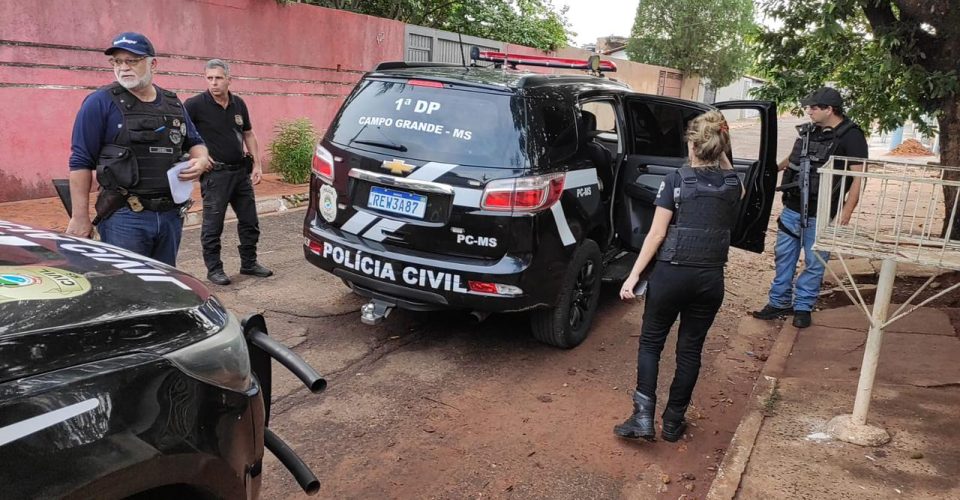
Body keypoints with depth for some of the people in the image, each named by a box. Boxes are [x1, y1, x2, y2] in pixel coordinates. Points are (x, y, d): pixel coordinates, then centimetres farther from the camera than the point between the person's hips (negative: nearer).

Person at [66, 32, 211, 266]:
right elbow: (80, 161, -6)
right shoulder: (100, 103, -4)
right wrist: (80, 218, -10)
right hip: (124, 217, -5)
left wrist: (201, 160, -2)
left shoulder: (173, 103, 13)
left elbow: (195, 142, 23)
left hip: (171, 214, 5)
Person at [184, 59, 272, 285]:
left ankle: (249, 263, 26)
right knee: (213, 225, 2)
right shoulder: (196, 105, -10)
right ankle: (214, 269, 15)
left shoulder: (238, 104, 6)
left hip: (241, 171, 6)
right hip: (215, 174, -6)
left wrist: (257, 164, 9)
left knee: (249, 221, 13)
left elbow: (249, 134, 15)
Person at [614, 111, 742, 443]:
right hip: (710, 278, 3)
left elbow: (656, 234, -12)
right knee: (690, 349, 13)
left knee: (651, 342, 11)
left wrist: (633, 275, -9)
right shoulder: (732, 184, 2)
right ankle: (673, 422, 21)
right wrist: (722, 156, 18)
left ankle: (643, 417, 2)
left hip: (671, 274, -3)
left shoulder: (675, 181, -9)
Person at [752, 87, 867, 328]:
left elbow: (858, 177, -14)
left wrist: (846, 213, -19)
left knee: (814, 263, 5)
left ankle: (803, 307, 18)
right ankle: (779, 302, 24)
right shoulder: (808, 130, 7)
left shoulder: (851, 136, -10)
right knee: (783, 256, 12)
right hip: (792, 208, 6)